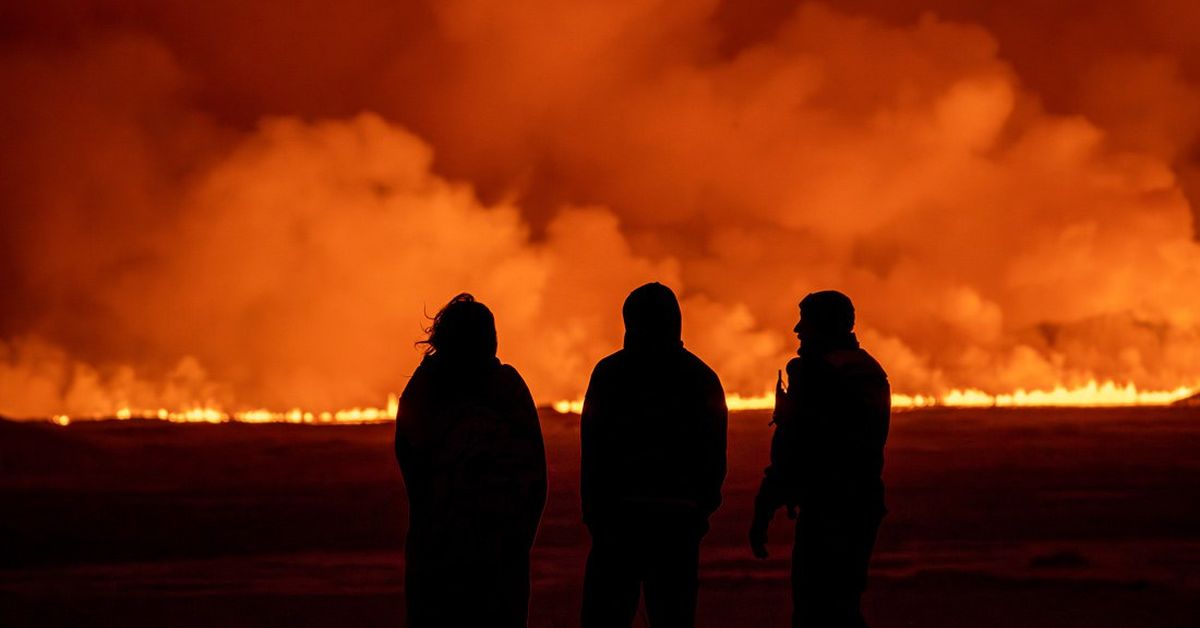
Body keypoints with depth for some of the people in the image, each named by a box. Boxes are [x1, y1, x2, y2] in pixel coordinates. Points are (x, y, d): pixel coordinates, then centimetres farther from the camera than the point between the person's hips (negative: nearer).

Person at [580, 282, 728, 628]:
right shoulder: (703, 378, 7)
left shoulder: (610, 372, -2)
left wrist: (593, 510, 0)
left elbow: (594, 450, -5)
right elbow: (715, 455, 7)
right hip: (680, 517, 3)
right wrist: (701, 510, 14)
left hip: (620, 511, -3)